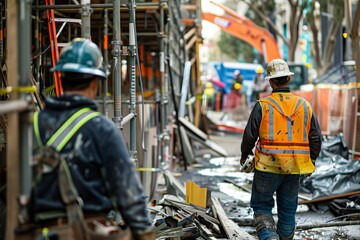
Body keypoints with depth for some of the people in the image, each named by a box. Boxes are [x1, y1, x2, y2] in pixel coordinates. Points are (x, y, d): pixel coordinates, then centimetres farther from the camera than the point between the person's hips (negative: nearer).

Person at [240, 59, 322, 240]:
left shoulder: (263, 105, -9)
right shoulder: (304, 106, 2)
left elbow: (250, 135, -5)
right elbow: (316, 138, 6)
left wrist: (245, 155, 13)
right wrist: (311, 161, 20)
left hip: (268, 167, -3)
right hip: (294, 169, 3)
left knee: (261, 206, 8)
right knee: (288, 210, 14)